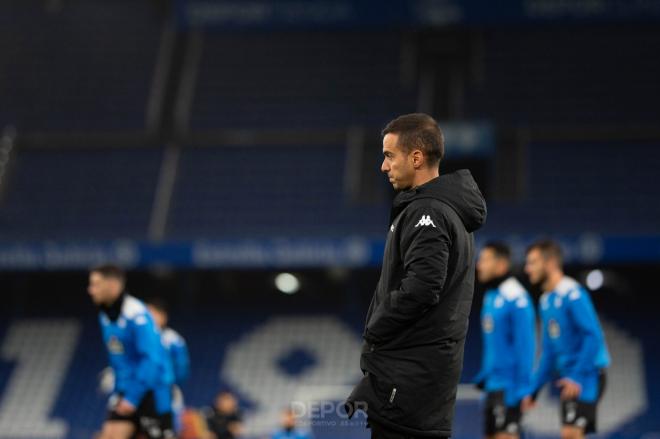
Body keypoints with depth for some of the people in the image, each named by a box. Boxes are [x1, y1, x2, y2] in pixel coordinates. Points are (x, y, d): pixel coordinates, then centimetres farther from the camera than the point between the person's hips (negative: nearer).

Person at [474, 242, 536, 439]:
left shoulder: (516, 298, -15)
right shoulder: (490, 297, 13)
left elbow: (525, 346, -18)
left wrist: (521, 388, -20)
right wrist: (484, 375, 16)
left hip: (508, 386, -9)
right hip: (493, 385, 9)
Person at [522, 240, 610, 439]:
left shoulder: (572, 294, -14)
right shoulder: (547, 300, 14)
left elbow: (594, 336, -21)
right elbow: (549, 351, 20)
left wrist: (578, 377, -26)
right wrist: (533, 390, 17)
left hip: (586, 377, -9)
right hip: (569, 379, 9)